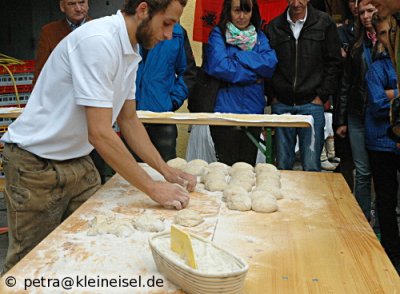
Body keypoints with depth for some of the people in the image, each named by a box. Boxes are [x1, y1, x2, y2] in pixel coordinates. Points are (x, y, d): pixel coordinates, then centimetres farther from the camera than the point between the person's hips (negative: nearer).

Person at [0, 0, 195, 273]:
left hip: (79, 161, 8)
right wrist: (154, 189, -24)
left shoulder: (130, 51, 3)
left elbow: (128, 120, 9)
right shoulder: (98, 41, -26)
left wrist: (167, 171, 1)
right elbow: (100, 134, -30)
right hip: (37, 166, -8)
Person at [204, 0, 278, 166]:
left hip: (254, 110, 4)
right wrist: (254, 74, -10)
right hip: (225, 110, -4)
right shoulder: (218, 34, -1)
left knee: (248, 167, 13)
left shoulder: (259, 36, 11)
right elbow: (218, 66, -17)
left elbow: (271, 64, -6)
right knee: (227, 168, 3)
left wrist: (239, 56, -12)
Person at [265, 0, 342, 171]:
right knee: (282, 165, 9)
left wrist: (322, 96, -4)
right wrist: (272, 96, 3)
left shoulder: (324, 23, 2)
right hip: (281, 105, 2)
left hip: (311, 104, -2)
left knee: (311, 166, -3)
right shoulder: (274, 27, 8)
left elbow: (334, 63, 2)